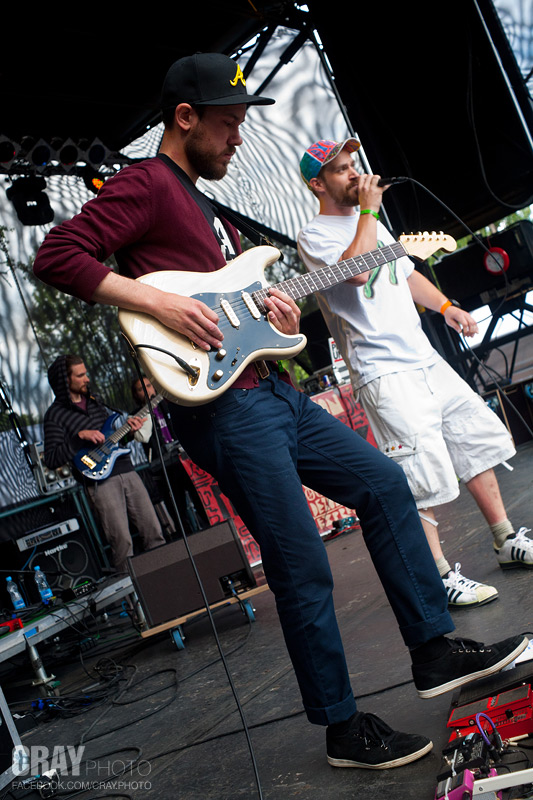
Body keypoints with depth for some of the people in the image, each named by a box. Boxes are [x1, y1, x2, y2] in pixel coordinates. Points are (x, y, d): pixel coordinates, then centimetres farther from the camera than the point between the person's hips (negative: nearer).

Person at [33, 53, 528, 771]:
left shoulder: (205, 204, 24)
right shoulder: (145, 185, -5)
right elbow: (57, 255, -16)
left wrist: (279, 324, 7)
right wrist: (158, 302, -22)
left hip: (271, 391, 10)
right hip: (222, 409, -10)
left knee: (384, 482, 11)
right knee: (303, 571, -4)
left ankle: (433, 651, 21)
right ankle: (345, 728, 16)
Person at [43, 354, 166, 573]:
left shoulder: (94, 401, 17)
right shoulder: (55, 414, -3)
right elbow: (51, 460, -11)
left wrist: (128, 427, 5)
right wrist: (80, 436, -19)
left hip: (126, 471, 6)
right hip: (99, 480, -6)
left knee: (153, 531, 6)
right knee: (122, 542, -7)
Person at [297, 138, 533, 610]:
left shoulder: (372, 223, 21)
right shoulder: (314, 236, -5)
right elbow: (357, 270, -24)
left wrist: (445, 306, 12)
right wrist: (369, 209, -13)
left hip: (425, 358, 9)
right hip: (382, 373, -9)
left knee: (479, 438, 12)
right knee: (422, 474, -11)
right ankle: (441, 577, 3)